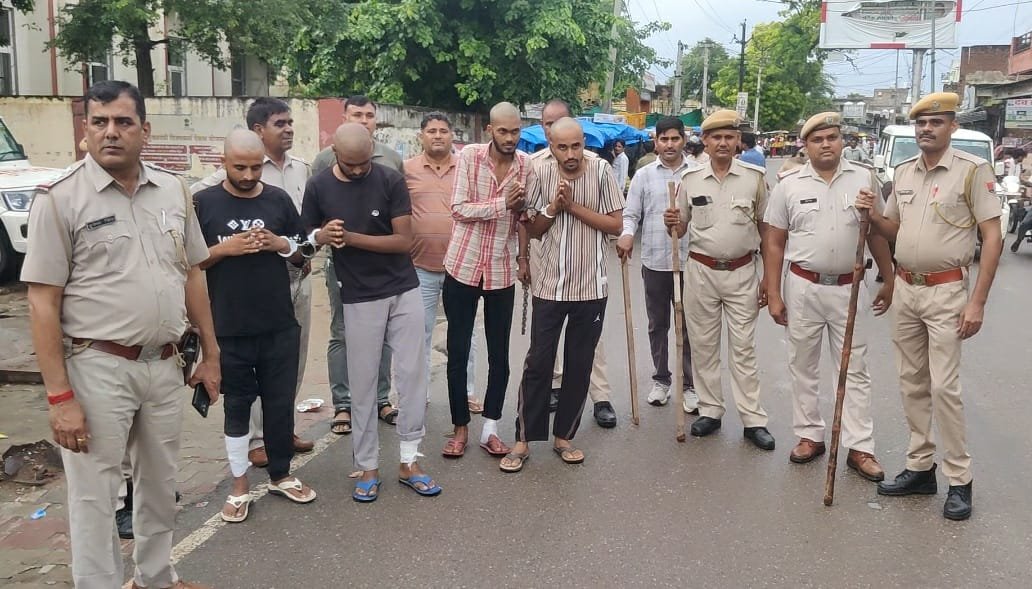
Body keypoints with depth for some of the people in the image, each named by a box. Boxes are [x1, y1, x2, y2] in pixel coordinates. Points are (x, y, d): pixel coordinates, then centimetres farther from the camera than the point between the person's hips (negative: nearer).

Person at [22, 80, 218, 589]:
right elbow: (43, 303, -11)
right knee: (95, 498, 6)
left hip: (164, 365, 5)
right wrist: (59, 396, -15)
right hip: (97, 368, -5)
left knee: (160, 486, 20)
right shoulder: (60, 198, -9)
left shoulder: (173, 191, 5)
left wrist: (210, 354, 11)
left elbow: (192, 275, 12)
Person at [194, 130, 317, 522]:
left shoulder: (279, 199, 4)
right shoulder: (204, 203, -3)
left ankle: (281, 475, 29)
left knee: (280, 402, 11)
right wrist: (225, 248, -17)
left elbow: (303, 255, 10)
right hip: (229, 328, -2)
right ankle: (239, 486, 22)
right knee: (237, 405, 9)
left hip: (280, 326, 2)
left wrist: (280, 243, -10)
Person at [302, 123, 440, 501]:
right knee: (363, 384, 5)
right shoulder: (319, 187, -4)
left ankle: (409, 461, 16)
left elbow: (404, 240, -12)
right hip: (360, 299, 0)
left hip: (404, 291, 0)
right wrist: (322, 236, -18)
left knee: (412, 375, 4)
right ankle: (367, 467, 17)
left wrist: (350, 237, -19)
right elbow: (306, 238, 5)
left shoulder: (391, 181, -8)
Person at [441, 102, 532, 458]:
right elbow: (459, 210, -15)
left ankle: (490, 429, 20)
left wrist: (523, 256, 3)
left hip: (502, 272, 2)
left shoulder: (525, 165, -1)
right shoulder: (469, 156, -8)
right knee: (458, 352, 5)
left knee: (500, 354, 7)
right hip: (463, 266, -2)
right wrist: (503, 202, -23)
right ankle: (460, 428, 19)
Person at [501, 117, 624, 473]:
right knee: (538, 363, 3)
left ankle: (564, 436, 24)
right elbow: (533, 230, 4)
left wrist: (574, 206, -15)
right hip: (550, 286, 0)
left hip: (591, 286, 0)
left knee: (579, 366, 9)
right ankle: (523, 440, 14)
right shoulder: (541, 173, -3)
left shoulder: (601, 170, -6)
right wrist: (553, 207, -15)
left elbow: (616, 225, -7)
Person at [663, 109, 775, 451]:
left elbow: (767, 229, 4)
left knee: (743, 348, 2)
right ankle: (710, 411, 21)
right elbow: (681, 229, 10)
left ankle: (753, 420, 8)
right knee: (703, 345, 8)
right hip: (701, 271, 2)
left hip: (741, 273, -2)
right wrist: (672, 224, -15)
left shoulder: (755, 177, -2)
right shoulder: (690, 179, 1)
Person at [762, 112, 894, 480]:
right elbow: (774, 243, 2)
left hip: (849, 288, 0)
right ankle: (809, 436, 23)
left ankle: (859, 447, 10)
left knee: (855, 370, 4)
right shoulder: (789, 186, 0)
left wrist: (888, 280, 9)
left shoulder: (864, 179, 2)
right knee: (803, 367, 9)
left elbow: (877, 233, 9)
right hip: (803, 288, 0)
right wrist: (773, 294, -2)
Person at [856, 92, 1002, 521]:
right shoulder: (903, 172, 9)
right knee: (912, 384, 10)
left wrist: (977, 302, -15)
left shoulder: (973, 170, -8)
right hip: (906, 288, 6)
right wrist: (873, 216, -5)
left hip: (946, 292, -6)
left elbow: (992, 237, -10)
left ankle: (959, 480, 5)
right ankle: (920, 468, 21)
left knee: (943, 387, -6)